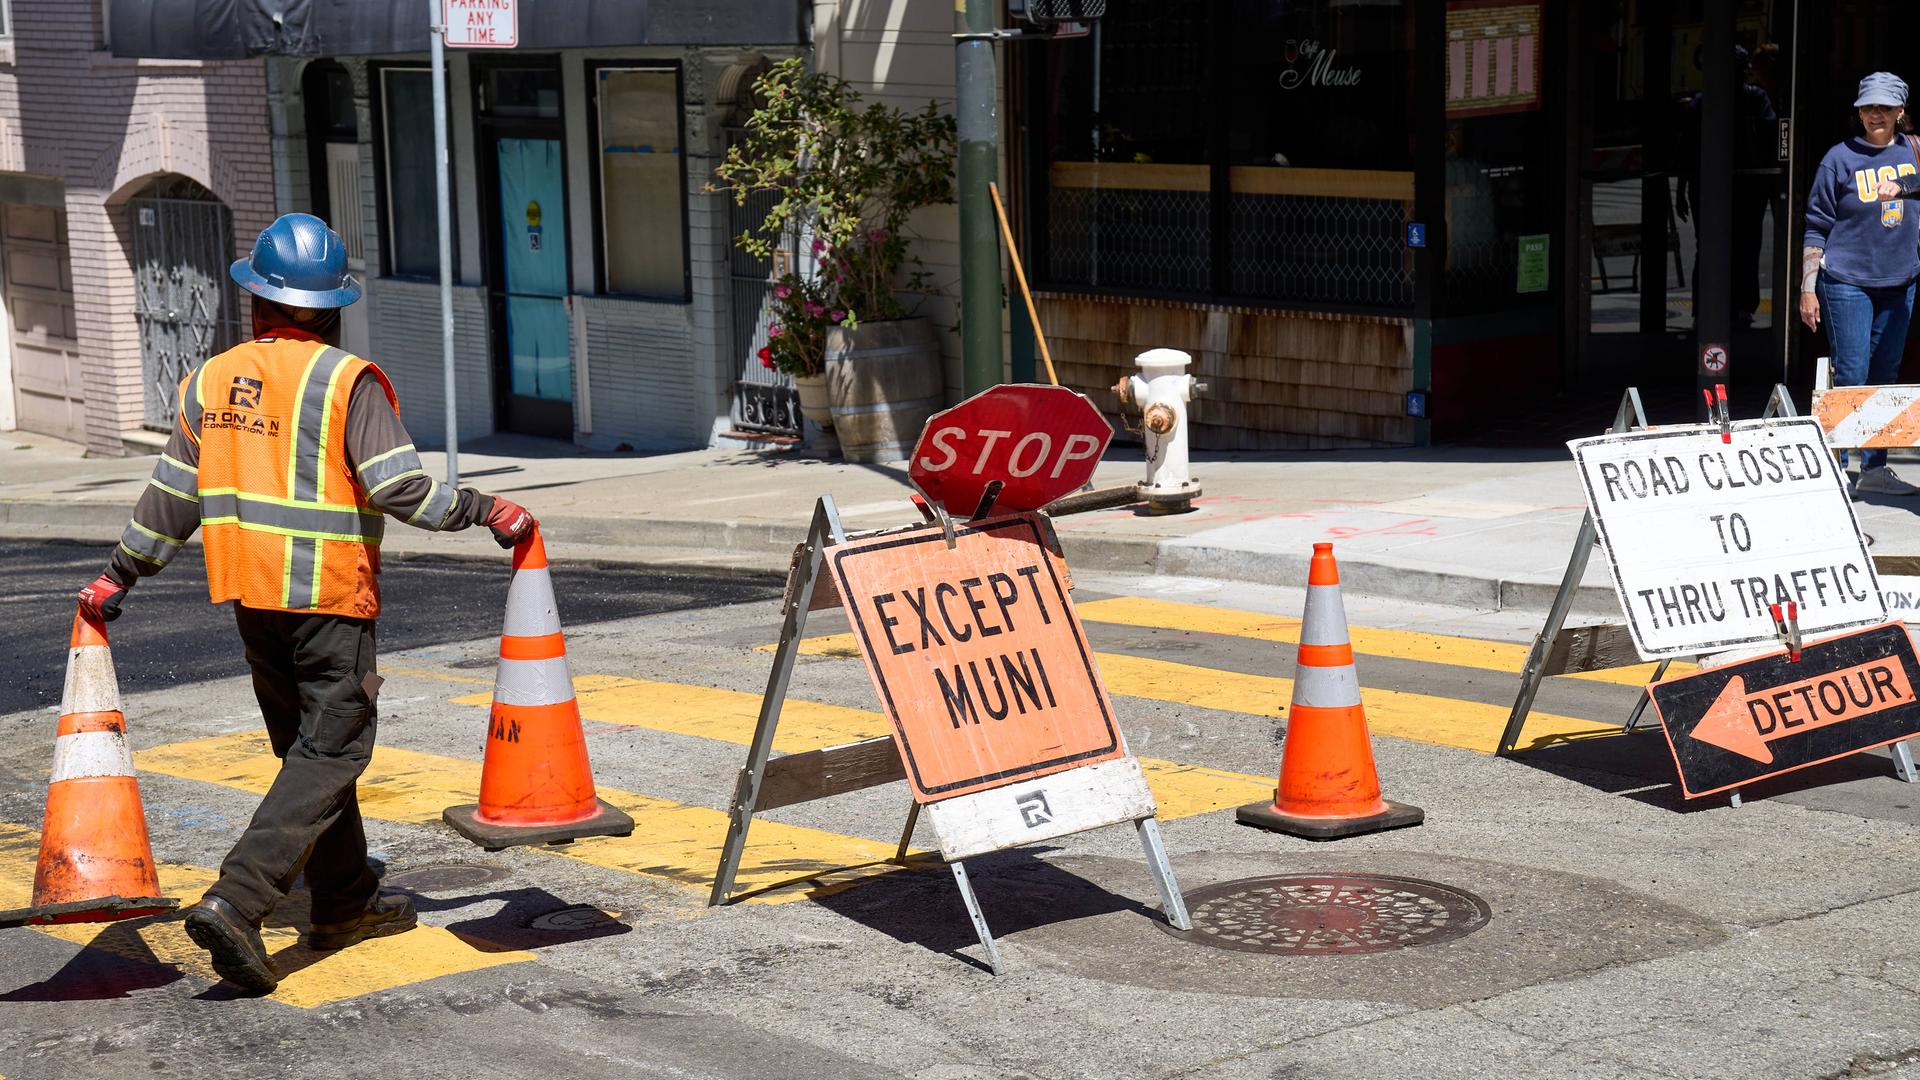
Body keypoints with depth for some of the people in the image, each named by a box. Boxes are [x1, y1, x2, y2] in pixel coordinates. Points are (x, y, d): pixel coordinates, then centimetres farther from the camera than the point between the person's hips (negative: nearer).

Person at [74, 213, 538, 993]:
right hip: (329, 596, -6)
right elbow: (398, 486, -18)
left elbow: (171, 499, 12)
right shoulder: (348, 381, -11)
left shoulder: (212, 381, 7)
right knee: (329, 752, -4)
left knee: (308, 746, 18)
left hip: (249, 594, 7)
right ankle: (236, 901, -17)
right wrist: (485, 512, -7)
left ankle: (345, 902, 25)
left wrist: (117, 577, 23)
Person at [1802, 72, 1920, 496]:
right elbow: (1817, 227, -5)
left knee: (1884, 378, 9)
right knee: (1851, 377, -6)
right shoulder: (1841, 159, -6)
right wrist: (1807, 288, -8)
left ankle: (1874, 469, 16)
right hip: (1847, 283, -5)